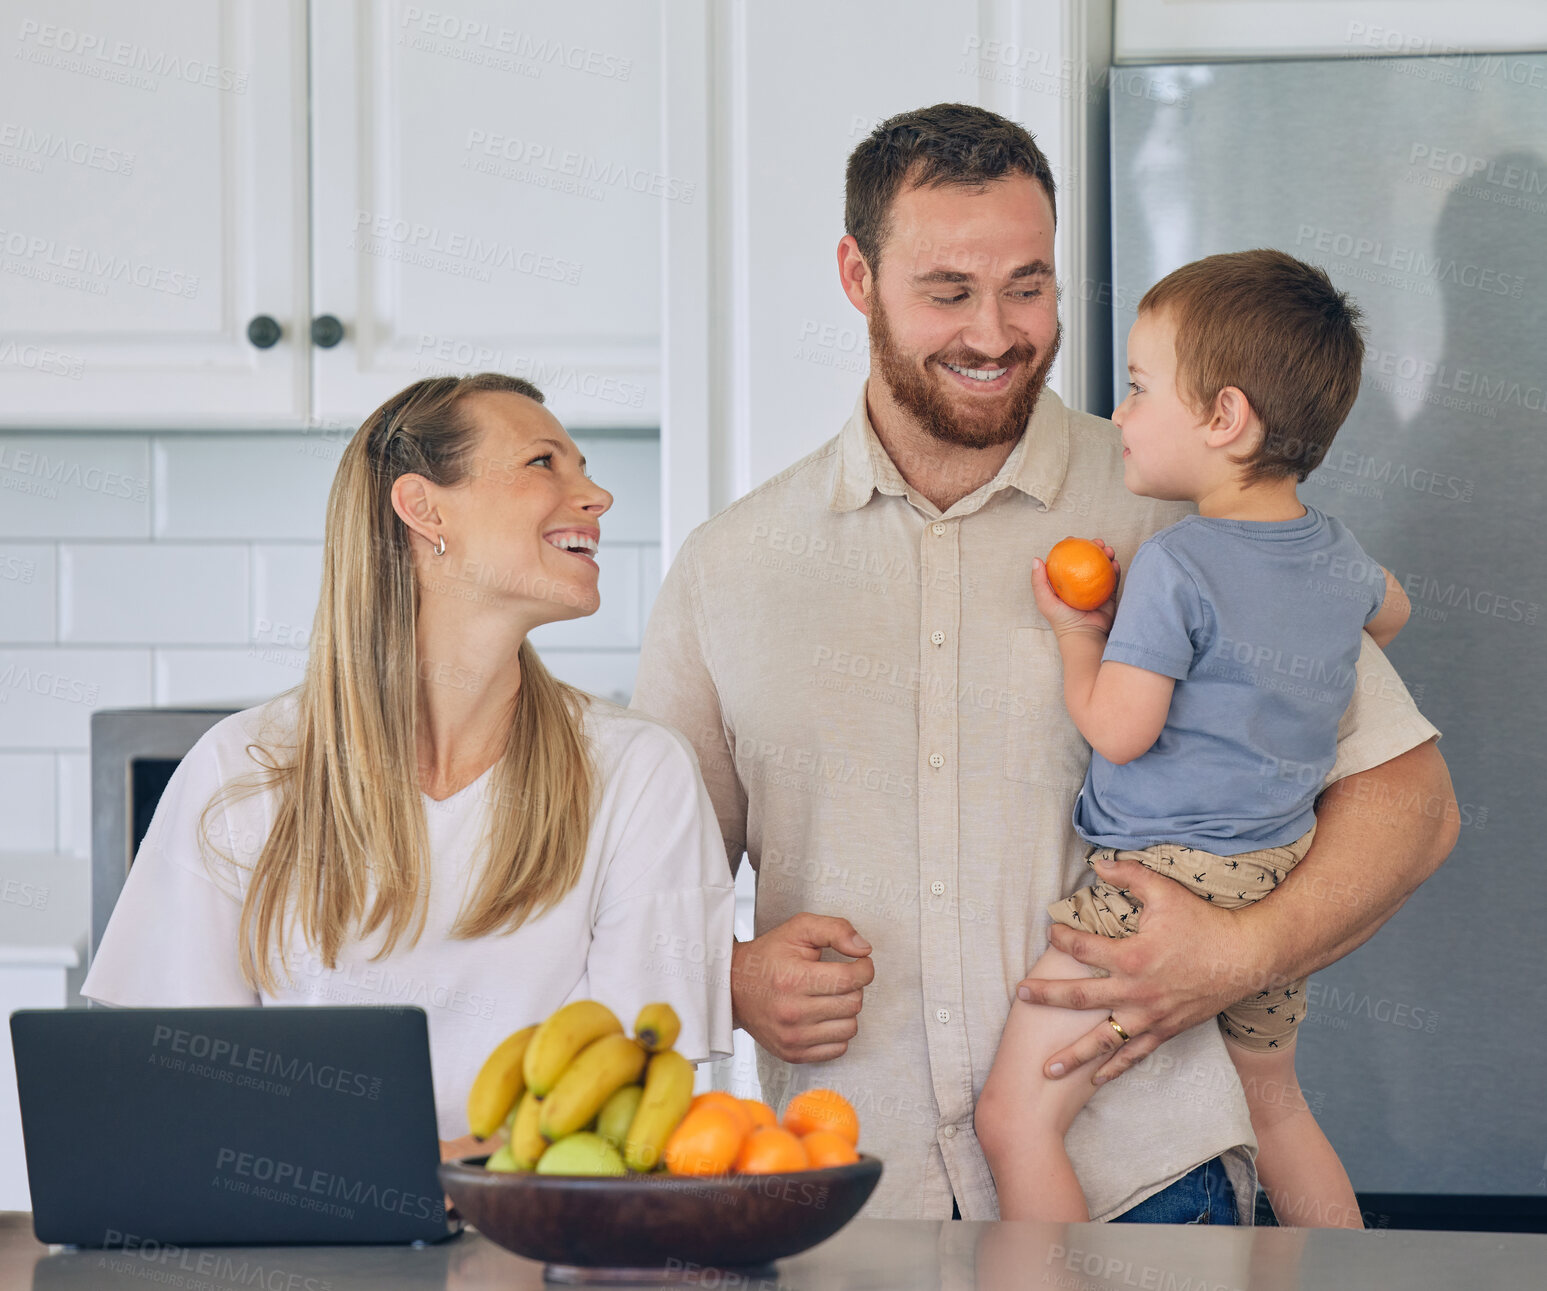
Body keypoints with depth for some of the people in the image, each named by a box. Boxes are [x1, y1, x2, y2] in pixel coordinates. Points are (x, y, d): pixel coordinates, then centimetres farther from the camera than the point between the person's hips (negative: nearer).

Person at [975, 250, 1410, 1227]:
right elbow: (1389, 611, 29)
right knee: (1273, 1103, 27)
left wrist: (1078, 633, -2)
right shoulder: (1341, 554, 6)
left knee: (1015, 1118, -8)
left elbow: (1118, 730, -18)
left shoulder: (1177, 566, -18)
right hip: (1284, 880, 9)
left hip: (1162, 883, -9)